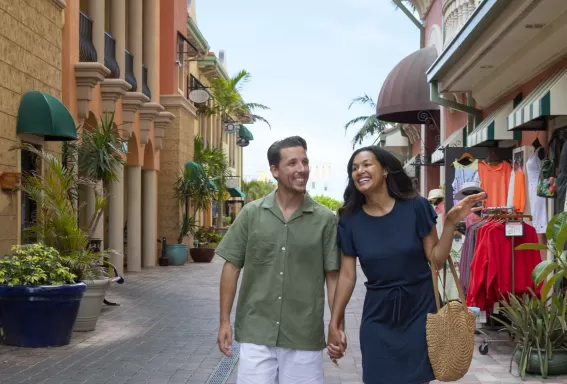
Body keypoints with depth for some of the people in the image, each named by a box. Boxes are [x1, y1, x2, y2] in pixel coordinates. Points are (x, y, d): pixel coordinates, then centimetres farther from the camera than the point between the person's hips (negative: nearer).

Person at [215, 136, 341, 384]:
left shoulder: (326, 220, -2)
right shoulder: (251, 213, 1)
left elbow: (333, 276, 0)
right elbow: (232, 267, 4)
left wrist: (338, 327, -4)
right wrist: (224, 321, 1)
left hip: (305, 337, 0)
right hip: (255, 334, 0)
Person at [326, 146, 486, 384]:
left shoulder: (415, 207, -8)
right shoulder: (350, 219, -4)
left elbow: (436, 259, -5)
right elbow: (347, 275, -2)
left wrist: (451, 222, -18)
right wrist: (334, 324, -4)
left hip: (419, 311, -1)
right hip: (378, 317, 1)